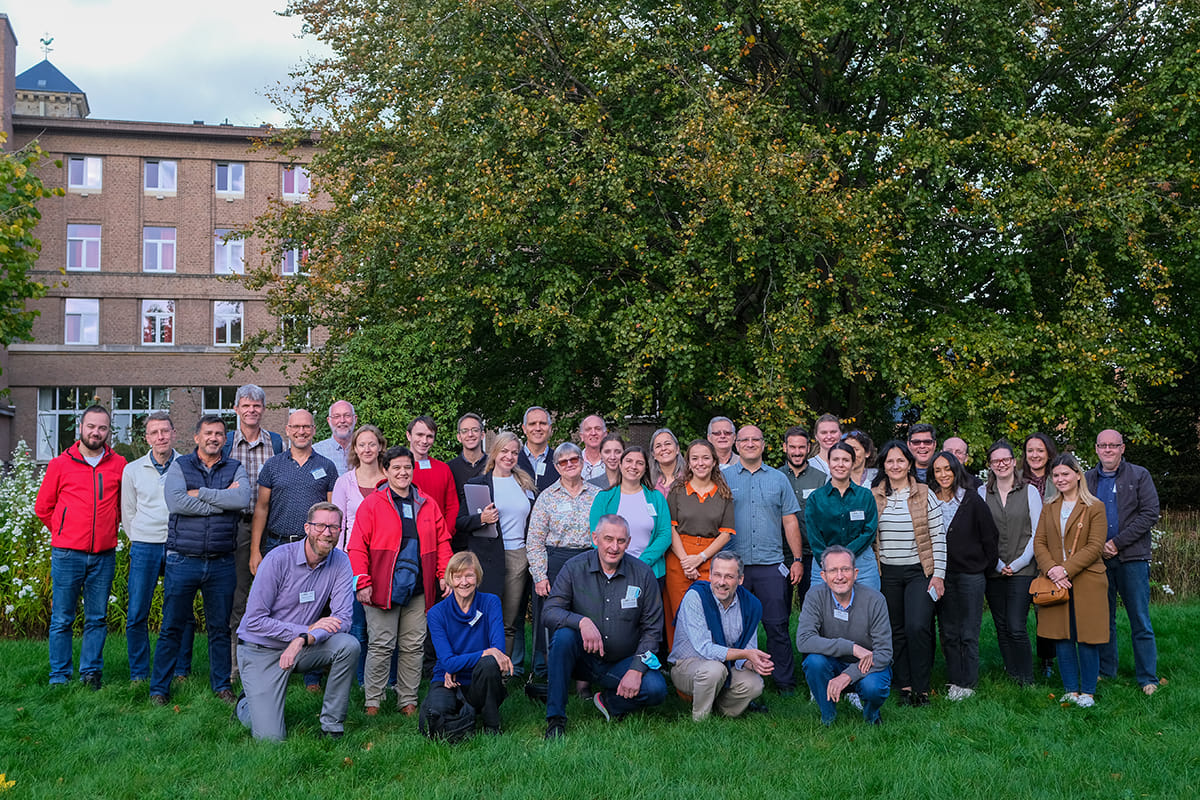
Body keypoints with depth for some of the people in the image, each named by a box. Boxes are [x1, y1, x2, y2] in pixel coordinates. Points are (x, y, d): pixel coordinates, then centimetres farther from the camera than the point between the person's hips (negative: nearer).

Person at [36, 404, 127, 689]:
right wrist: (66, 533, 13)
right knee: (62, 619, 3)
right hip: (67, 554, -1)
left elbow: (126, 504, 20)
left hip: (104, 555, 1)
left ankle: (91, 671, 17)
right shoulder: (60, 464, 2)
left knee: (97, 619, 7)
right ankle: (59, 676, 13)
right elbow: (43, 507, 11)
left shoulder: (119, 465, 5)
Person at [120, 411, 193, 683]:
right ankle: (139, 674, 13)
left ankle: (181, 671, 14)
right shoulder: (132, 470, 6)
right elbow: (128, 513, 15)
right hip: (144, 548, 1)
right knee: (137, 614, 0)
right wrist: (141, 541, 11)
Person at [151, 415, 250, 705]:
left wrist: (201, 493, -12)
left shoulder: (235, 469, 7)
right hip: (183, 561, -1)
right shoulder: (180, 466, 4)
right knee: (172, 627, 4)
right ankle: (159, 688, 16)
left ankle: (222, 685, 23)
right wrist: (222, 500, -13)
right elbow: (175, 502, -15)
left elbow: (242, 499, -13)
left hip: (221, 563, 1)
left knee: (220, 628, 10)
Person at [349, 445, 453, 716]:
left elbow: (442, 543, 14)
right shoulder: (372, 504, 0)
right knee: (381, 645, -1)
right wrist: (362, 582, -11)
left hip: (418, 590, 4)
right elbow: (357, 546, -3)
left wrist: (446, 576, 4)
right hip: (383, 589, -3)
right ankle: (373, 701, 12)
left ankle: (408, 701, 18)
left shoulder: (428, 505, 12)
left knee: (413, 646, 8)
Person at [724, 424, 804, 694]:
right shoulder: (724, 478, 7)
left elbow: (790, 521, 11)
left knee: (777, 625, 1)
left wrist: (797, 560, 5)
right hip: (733, 564, 0)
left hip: (770, 564, 1)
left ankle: (785, 681, 12)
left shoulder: (778, 479, 10)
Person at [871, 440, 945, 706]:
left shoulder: (924, 495, 0)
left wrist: (939, 574, -5)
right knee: (896, 631, 6)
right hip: (887, 574, 2)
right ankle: (904, 686, 17)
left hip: (919, 571, -2)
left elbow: (938, 537, 0)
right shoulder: (872, 497, 5)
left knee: (917, 627, -13)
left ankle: (921, 688, -1)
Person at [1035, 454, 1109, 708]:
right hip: (1056, 582, 4)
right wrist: (1051, 569, -10)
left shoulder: (1094, 507, -1)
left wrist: (1066, 569, -16)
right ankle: (1071, 690, 17)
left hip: (1086, 582, -4)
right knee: (1062, 638, 7)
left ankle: (1087, 692, 13)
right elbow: (1039, 542, 7)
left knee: (1087, 638, 1)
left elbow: (1095, 547, -8)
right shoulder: (1049, 507, 12)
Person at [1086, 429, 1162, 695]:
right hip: (1098, 560, 2)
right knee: (1103, 619, 9)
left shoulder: (1139, 476, 3)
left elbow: (1149, 514, -5)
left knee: (1140, 622, 1)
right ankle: (1105, 672, 20)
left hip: (1132, 558, -2)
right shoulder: (1087, 480, 10)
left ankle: (1147, 678, 10)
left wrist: (1117, 543, -11)